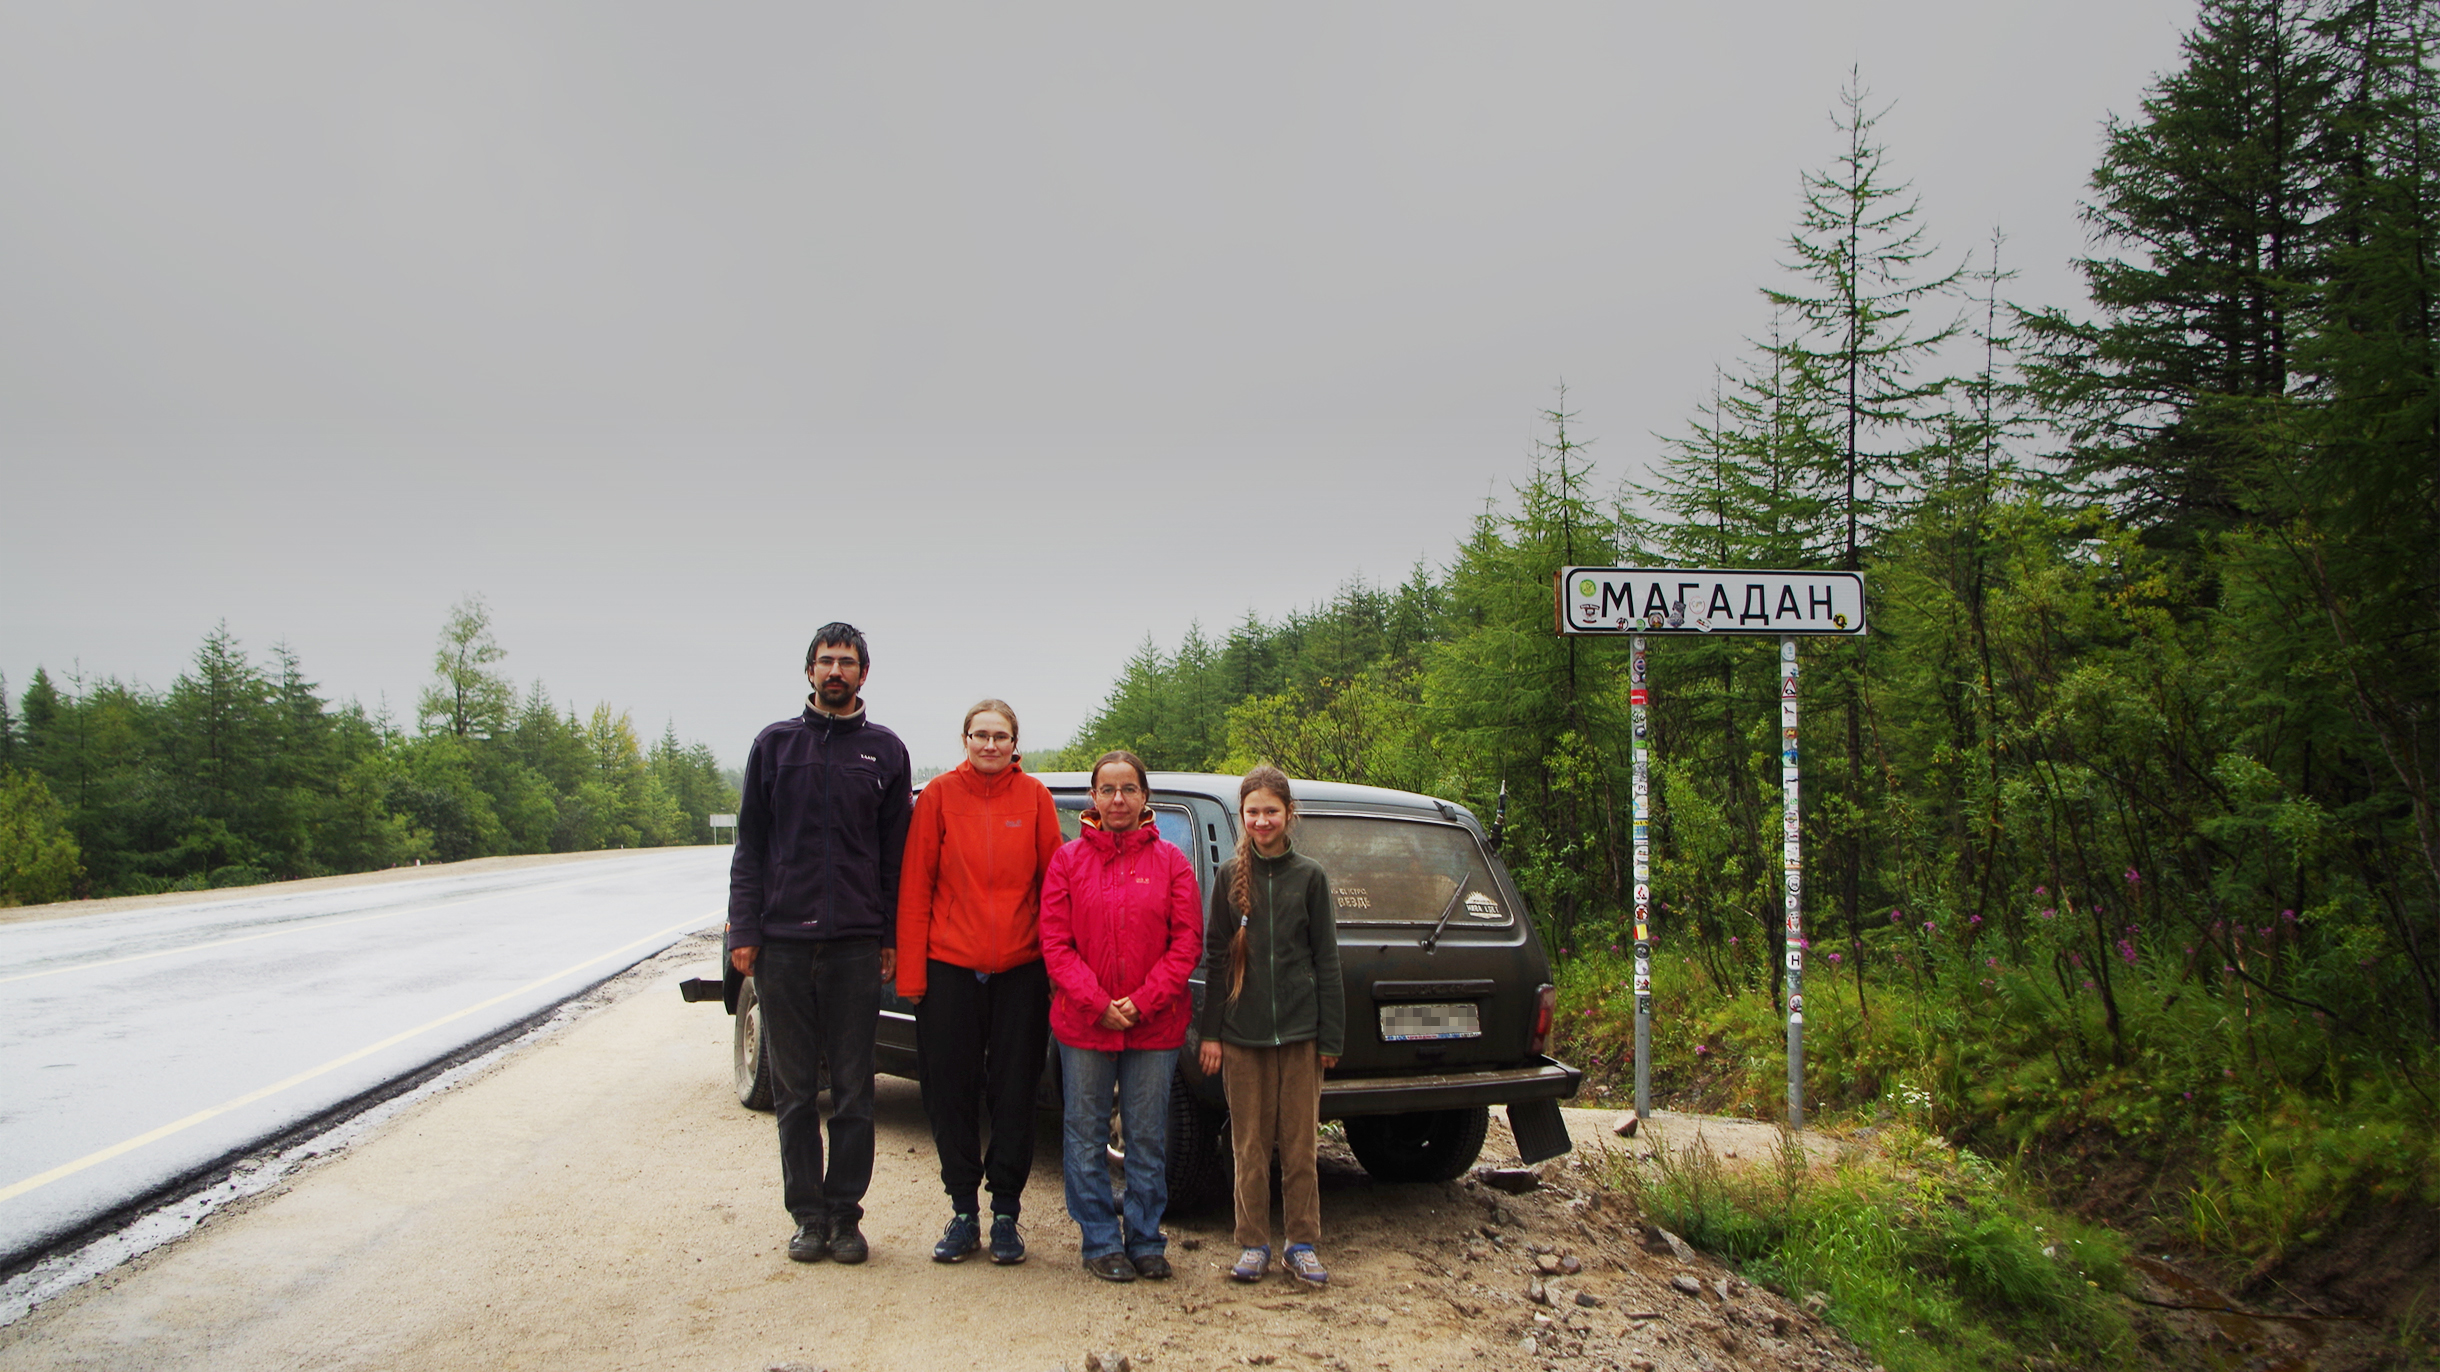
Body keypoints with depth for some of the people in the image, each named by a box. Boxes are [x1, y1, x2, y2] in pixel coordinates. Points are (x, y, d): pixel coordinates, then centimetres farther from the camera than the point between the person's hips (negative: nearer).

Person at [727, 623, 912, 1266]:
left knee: (853, 1090, 4)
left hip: (856, 946, -1)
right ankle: (809, 1214, 16)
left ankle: (845, 1213, 13)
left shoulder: (885, 751, 7)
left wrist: (890, 937, 0)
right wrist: (744, 930, -1)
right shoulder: (774, 744, 9)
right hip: (782, 941, 1)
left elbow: (896, 854, 7)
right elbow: (750, 845, 7)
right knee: (794, 1088, 6)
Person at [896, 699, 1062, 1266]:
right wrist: (910, 970, -3)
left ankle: (1005, 1215, 18)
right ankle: (962, 1213, 21)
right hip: (950, 967, 0)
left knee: (1013, 1096, 5)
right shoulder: (939, 795, 0)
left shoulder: (1034, 797, 1)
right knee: (950, 1094, 6)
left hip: (1020, 970, 0)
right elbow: (914, 885, 1)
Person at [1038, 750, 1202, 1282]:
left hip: (1155, 1025, 0)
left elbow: (1186, 942, -1)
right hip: (1082, 1024, 0)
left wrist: (1143, 1001, -11)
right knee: (1087, 1137, 6)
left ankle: (1145, 1241, 19)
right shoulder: (1069, 860, 3)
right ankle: (1101, 1243, 18)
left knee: (1148, 1138, 6)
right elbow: (1055, 943, -1)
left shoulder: (1170, 862, 3)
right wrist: (1097, 1003, -11)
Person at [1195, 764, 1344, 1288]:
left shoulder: (1309, 876, 4)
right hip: (1242, 1033, 0)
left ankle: (1302, 1243, 16)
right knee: (1250, 1145, 5)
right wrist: (1211, 1032, 0)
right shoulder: (1230, 878, 5)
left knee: (1299, 1144, 4)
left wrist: (1331, 1035, 0)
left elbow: (1326, 960, 4)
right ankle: (1253, 1244, 15)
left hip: (1300, 1031, 0)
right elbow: (1215, 958, 5)